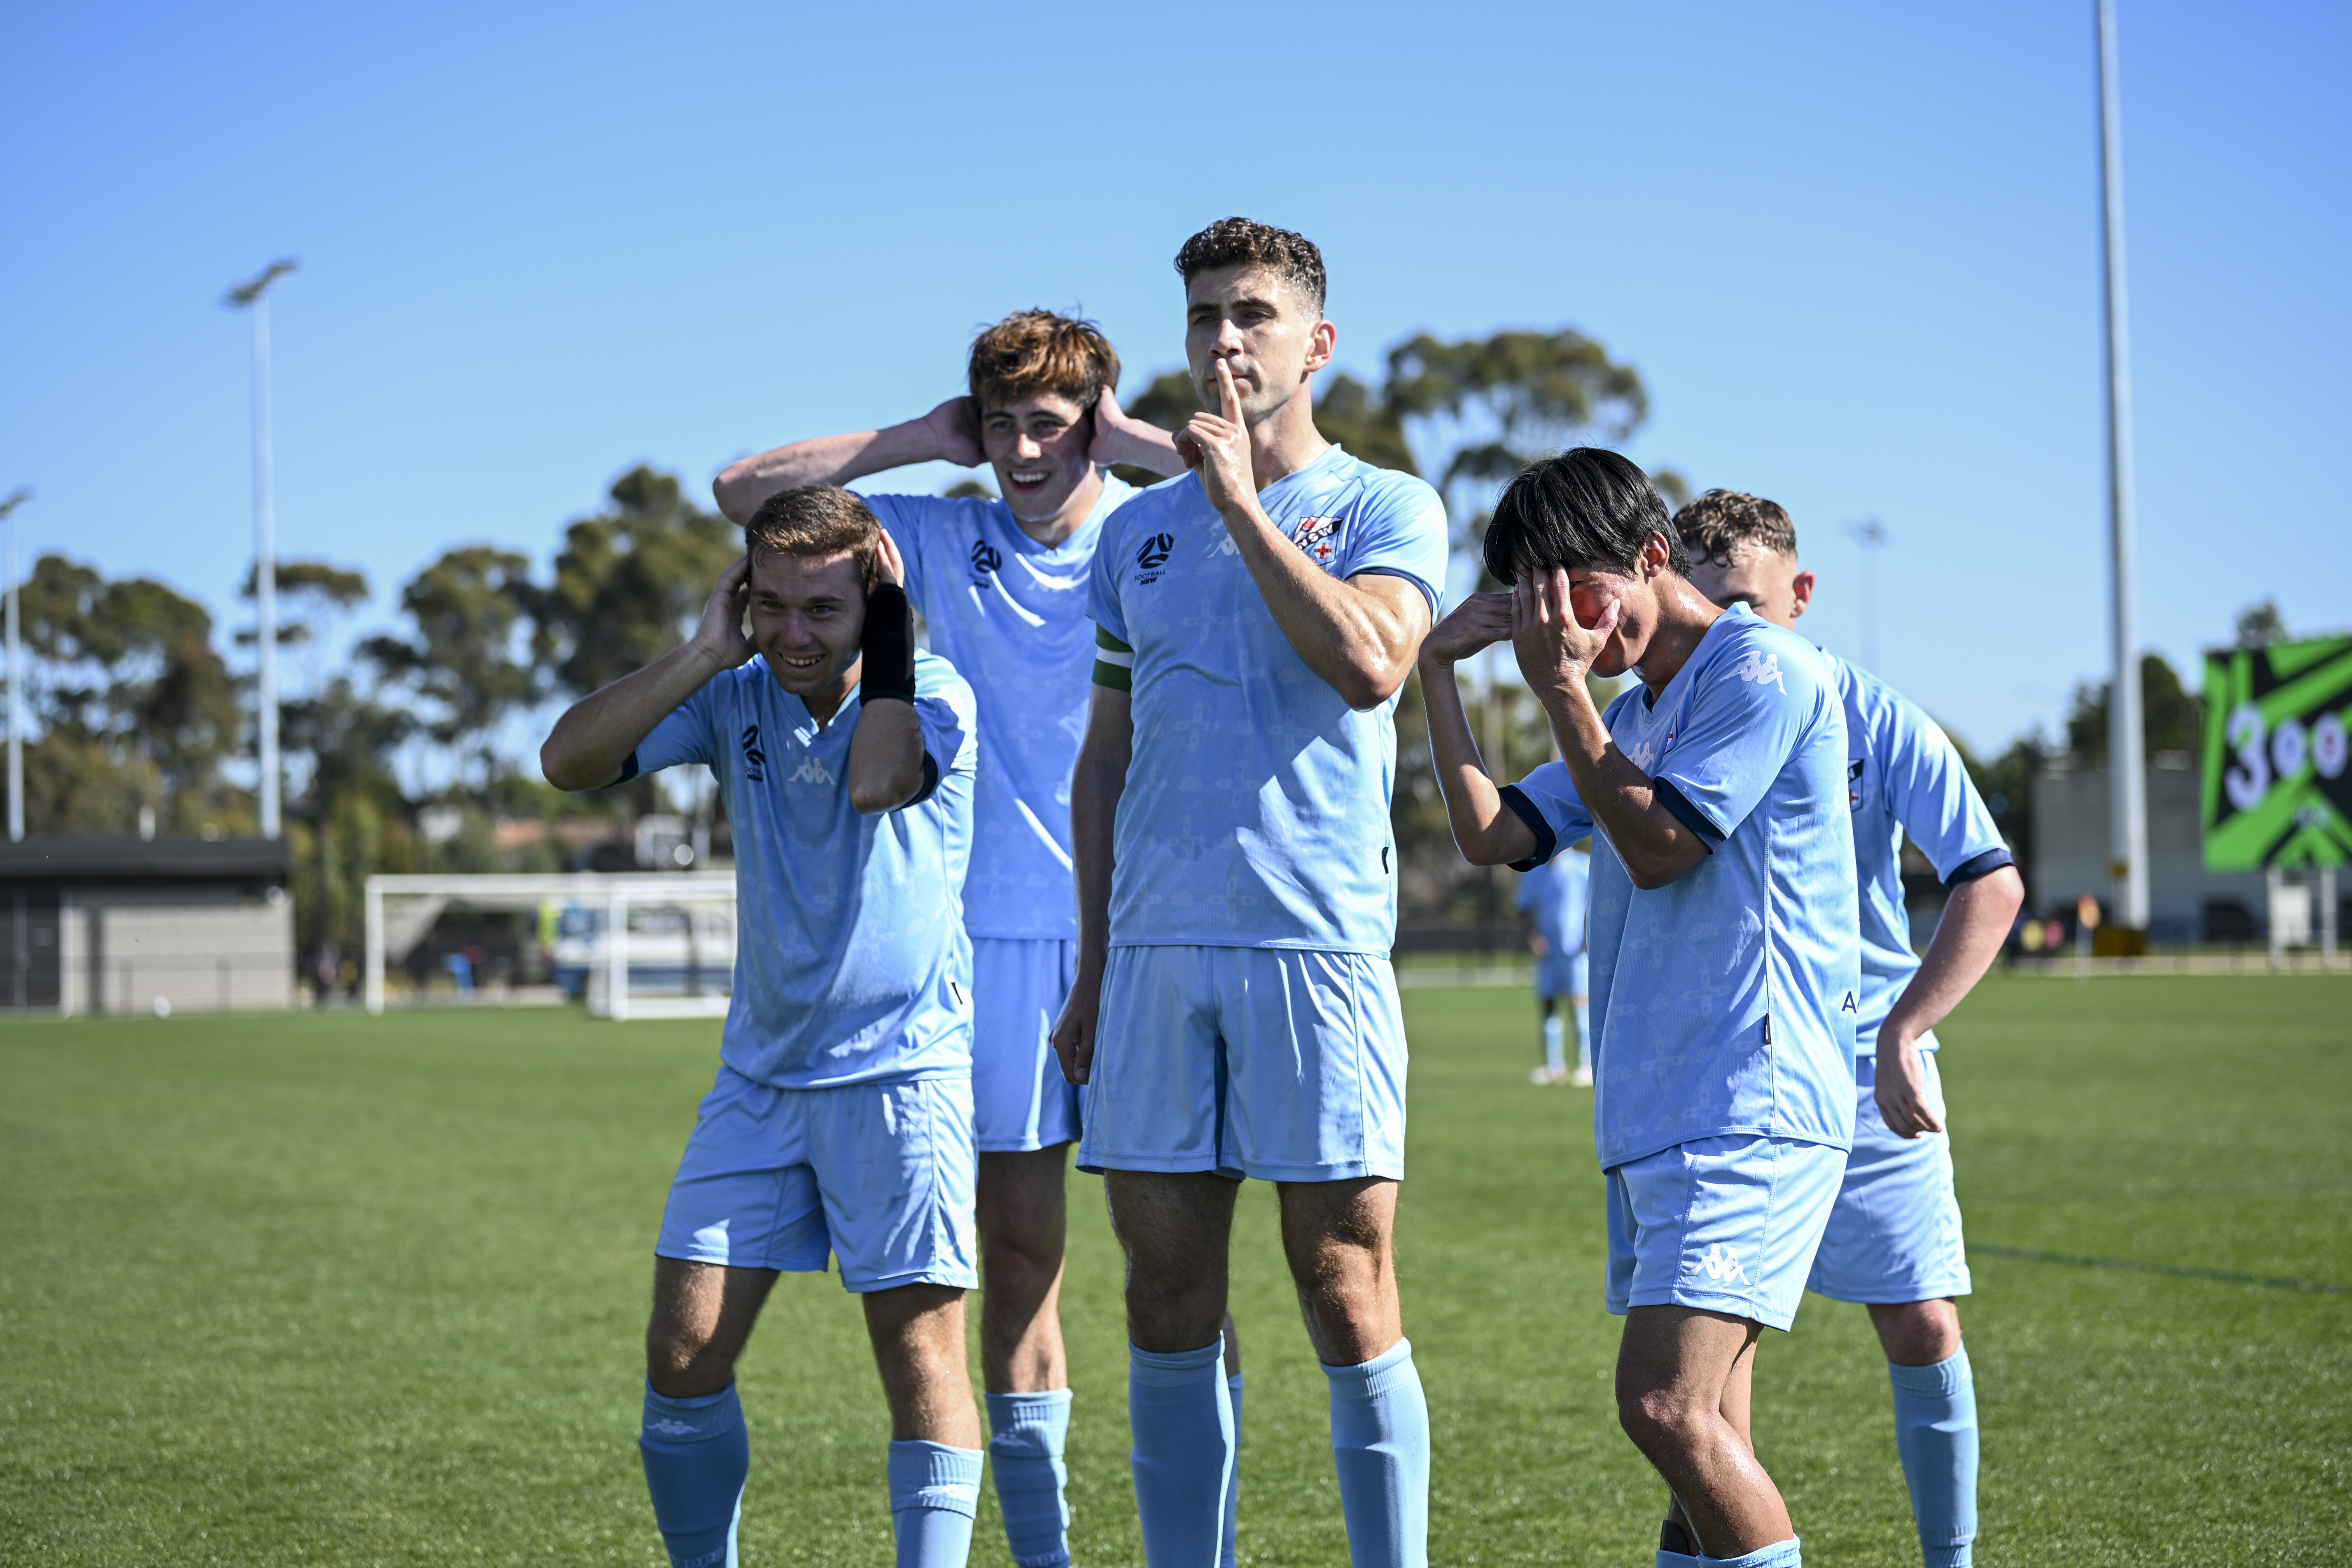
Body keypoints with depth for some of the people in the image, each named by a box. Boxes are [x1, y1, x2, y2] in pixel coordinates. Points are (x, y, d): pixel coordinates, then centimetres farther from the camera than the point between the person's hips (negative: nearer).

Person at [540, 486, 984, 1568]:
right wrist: (705, 654, -14)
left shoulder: (936, 699, -7)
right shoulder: (735, 702, 3)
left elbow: (876, 781, -30)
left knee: (920, 1345, -10)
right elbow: (568, 761, -10)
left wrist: (891, 625, -19)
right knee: (683, 1352, 0)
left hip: (901, 1070, -4)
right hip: (760, 1073, 4)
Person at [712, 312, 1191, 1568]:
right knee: (1018, 1250, 5)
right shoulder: (946, 541, 7)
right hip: (1000, 933, 2)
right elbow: (743, 492, 5)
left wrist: (1137, 442, -8)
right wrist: (922, 440, 1)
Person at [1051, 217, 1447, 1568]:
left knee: (1347, 1286, -5)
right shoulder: (1140, 532, 16)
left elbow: (1370, 663, -17)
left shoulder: (1385, 508, 4)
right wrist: (1092, 973, 14)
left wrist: (1242, 504, -11)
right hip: (1155, 949, 4)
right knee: (1169, 1293, 5)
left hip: (1319, 942, -4)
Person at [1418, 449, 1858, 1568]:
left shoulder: (1763, 671, -7)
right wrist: (1436, 668, 9)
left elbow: (1657, 848, -11)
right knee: (1710, 1444, 7)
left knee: (1666, 1406, -20)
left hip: (1748, 1108, -9)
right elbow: (1491, 835, 15)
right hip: (1654, 1118, 9)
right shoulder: (1628, 712, 21)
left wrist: (1560, 686, -6)